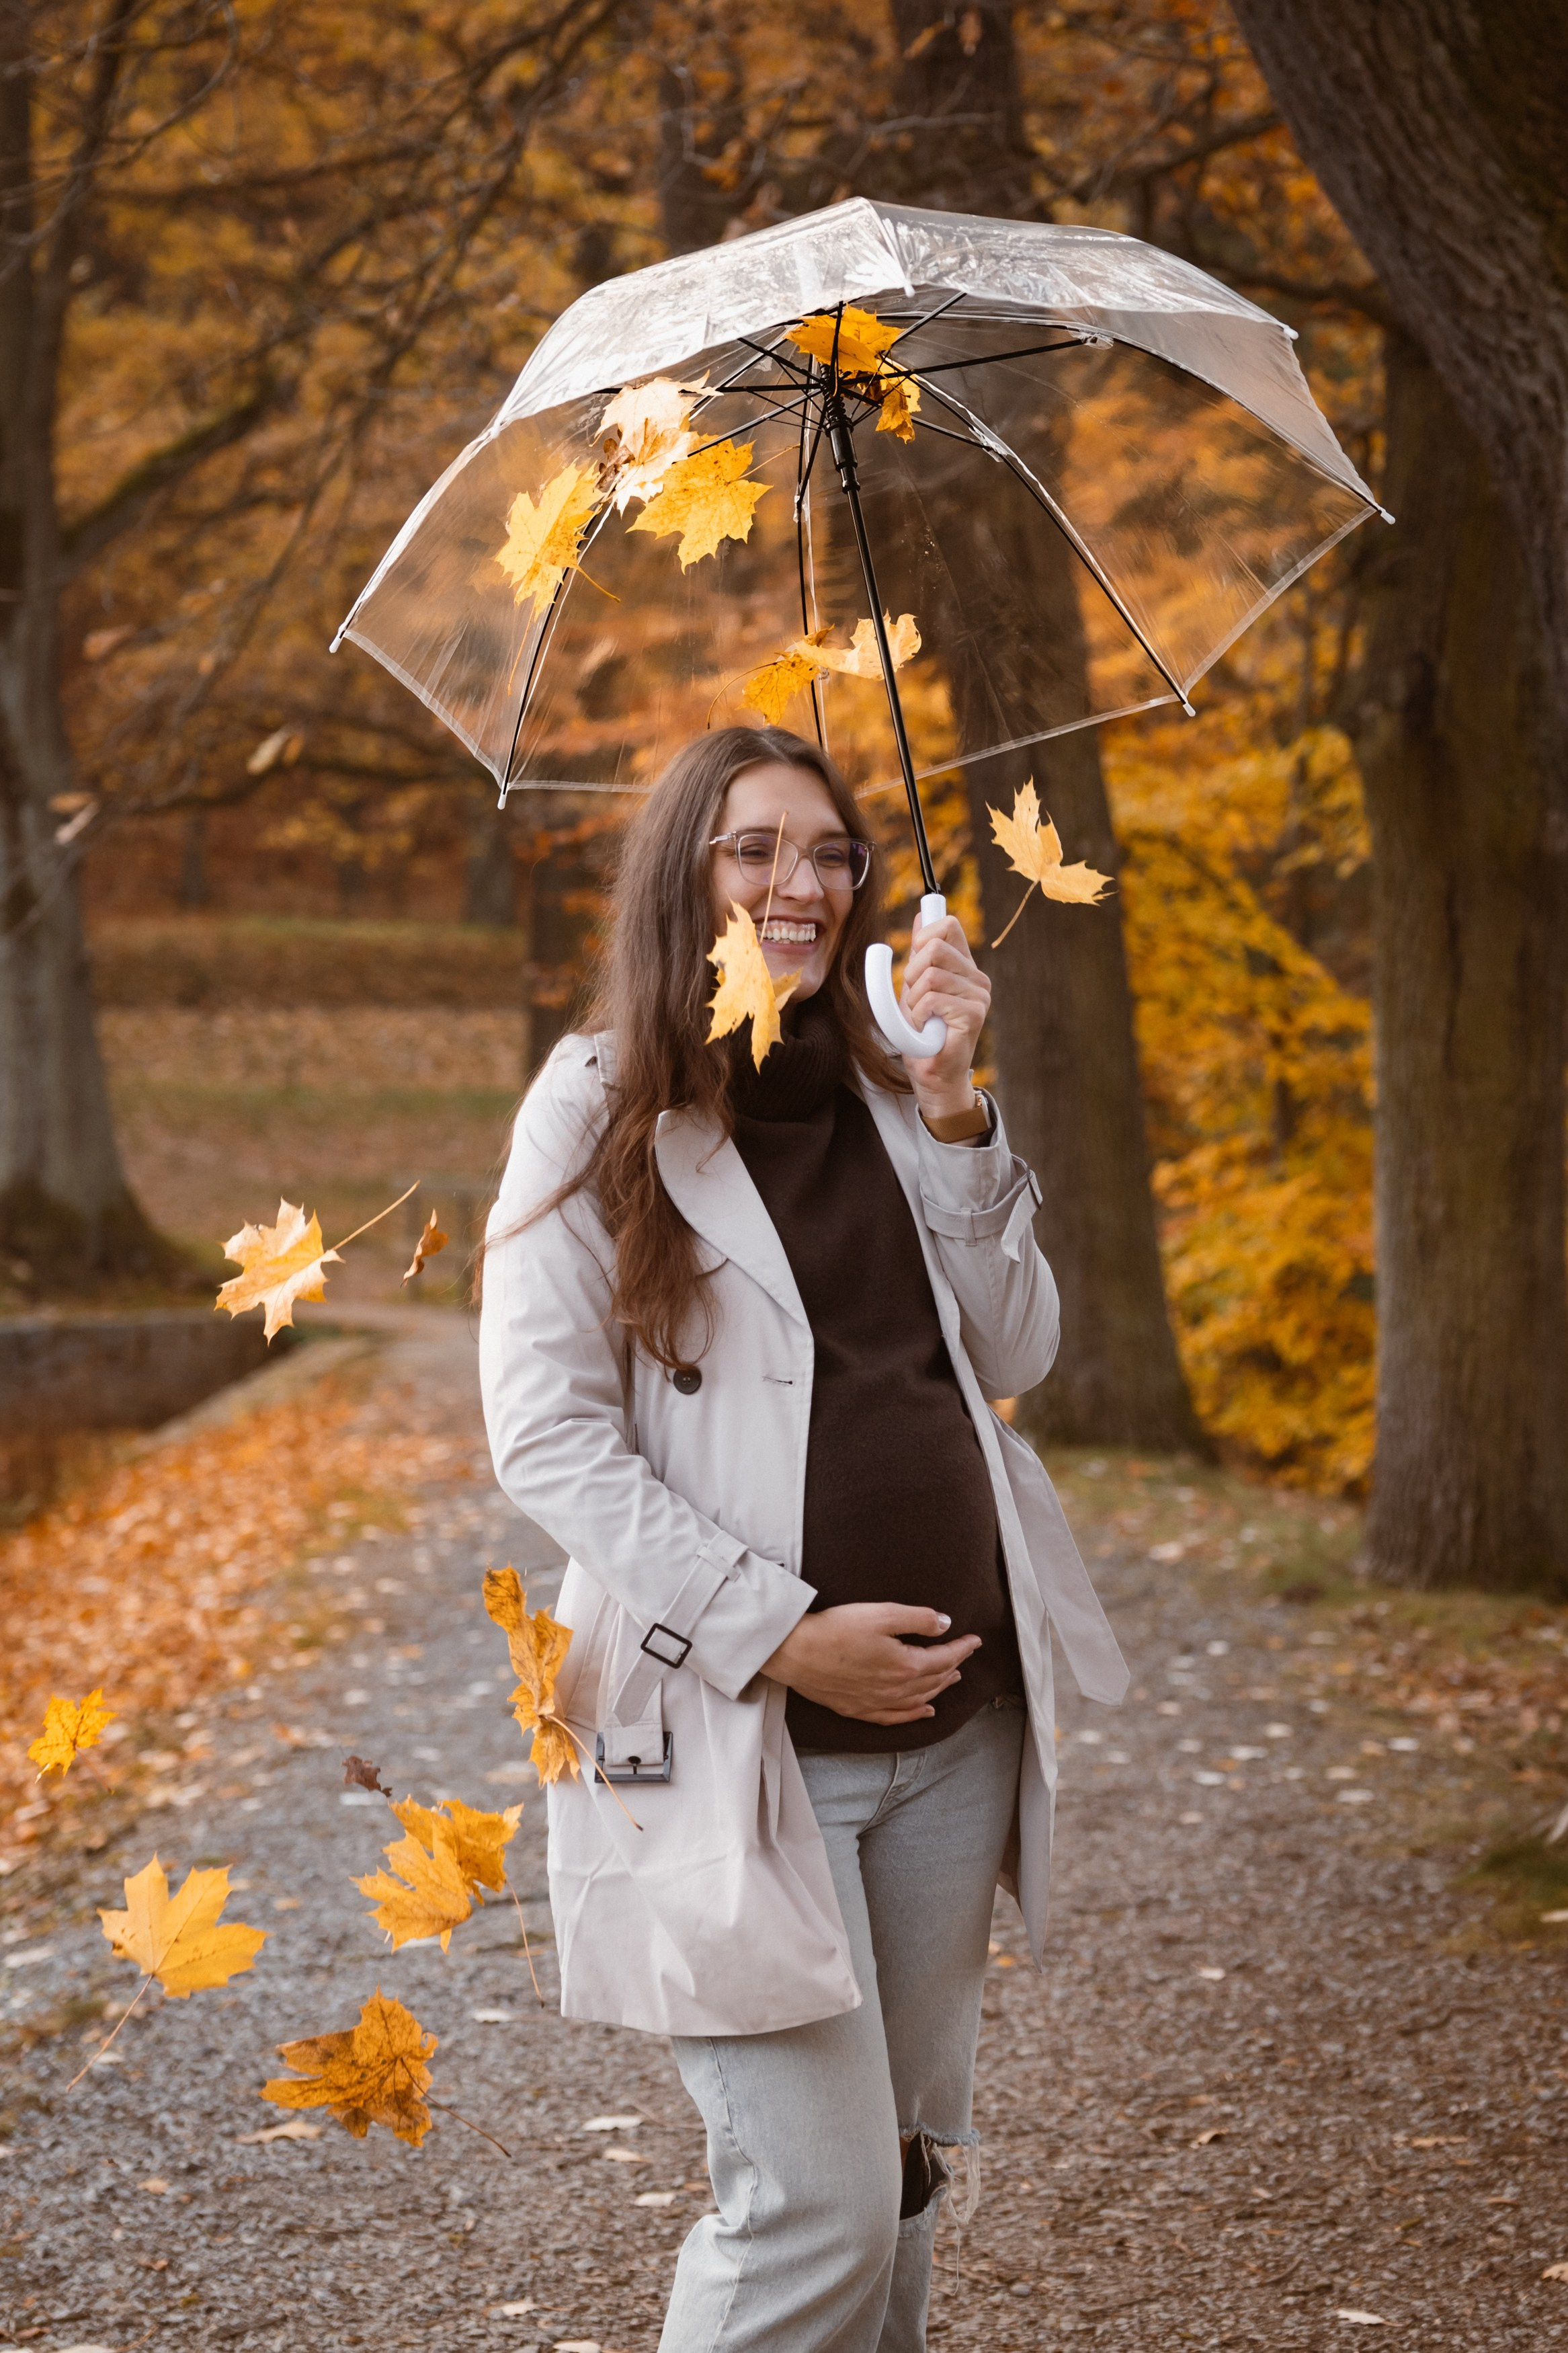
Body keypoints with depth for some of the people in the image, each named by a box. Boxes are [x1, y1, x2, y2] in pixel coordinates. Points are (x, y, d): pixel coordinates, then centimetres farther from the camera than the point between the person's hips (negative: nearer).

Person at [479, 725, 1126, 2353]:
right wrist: (779, 1635, -15)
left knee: (912, 2169, 15)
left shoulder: (884, 1096, 11)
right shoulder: (599, 1111, -5)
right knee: (818, 2199, -11)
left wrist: (951, 1108, -5)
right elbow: (547, 1441, -10)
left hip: (955, 1725, 6)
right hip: (733, 1736, -6)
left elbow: (1013, 1354, 6)